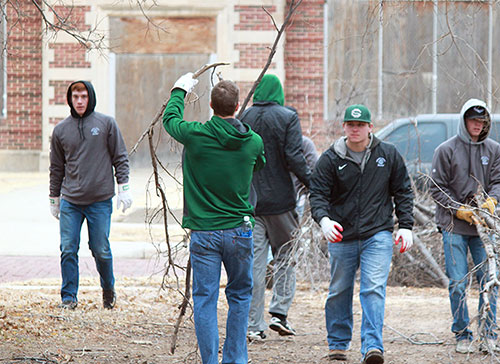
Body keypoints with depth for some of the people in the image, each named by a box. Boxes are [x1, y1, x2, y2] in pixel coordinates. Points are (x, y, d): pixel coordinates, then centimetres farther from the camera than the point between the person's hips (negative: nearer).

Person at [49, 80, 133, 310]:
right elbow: (56, 168, 14)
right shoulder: (61, 130, 7)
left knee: (101, 250, 2)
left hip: (100, 200, -2)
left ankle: (108, 289, 25)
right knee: (68, 250, -1)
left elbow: (120, 158, 5)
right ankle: (69, 297, 8)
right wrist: (54, 199, 15)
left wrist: (124, 188, -2)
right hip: (70, 201, 2)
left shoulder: (106, 124, 2)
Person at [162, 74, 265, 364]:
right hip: (239, 230, 2)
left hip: (203, 231, -2)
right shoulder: (254, 142, -4)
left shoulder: (196, 135, -11)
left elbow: (170, 119, 11)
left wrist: (180, 90, 28)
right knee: (240, 295, 16)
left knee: (205, 299, 3)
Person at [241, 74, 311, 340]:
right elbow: (294, 158, -14)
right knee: (285, 257, 13)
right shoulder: (287, 118, -6)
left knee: (253, 261, 4)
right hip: (279, 199, -3)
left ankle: (253, 325, 3)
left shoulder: (242, 118, 3)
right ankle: (279, 313, 4)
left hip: (248, 200, 3)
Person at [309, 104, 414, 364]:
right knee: (339, 292, 11)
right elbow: (317, 194, -3)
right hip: (341, 236, 1)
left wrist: (405, 226, 3)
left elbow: (403, 192, 11)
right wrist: (323, 219, -23)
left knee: (374, 289, -14)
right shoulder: (331, 159, 0)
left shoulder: (388, 155, 4)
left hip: (378, 235, -1)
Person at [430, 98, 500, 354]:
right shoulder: (446, 150, 0)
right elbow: (437, 189, 0)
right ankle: (463, 336, 6)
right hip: (454, 227, -2)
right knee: (457, 284, -3)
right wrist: (459, 210, -12)